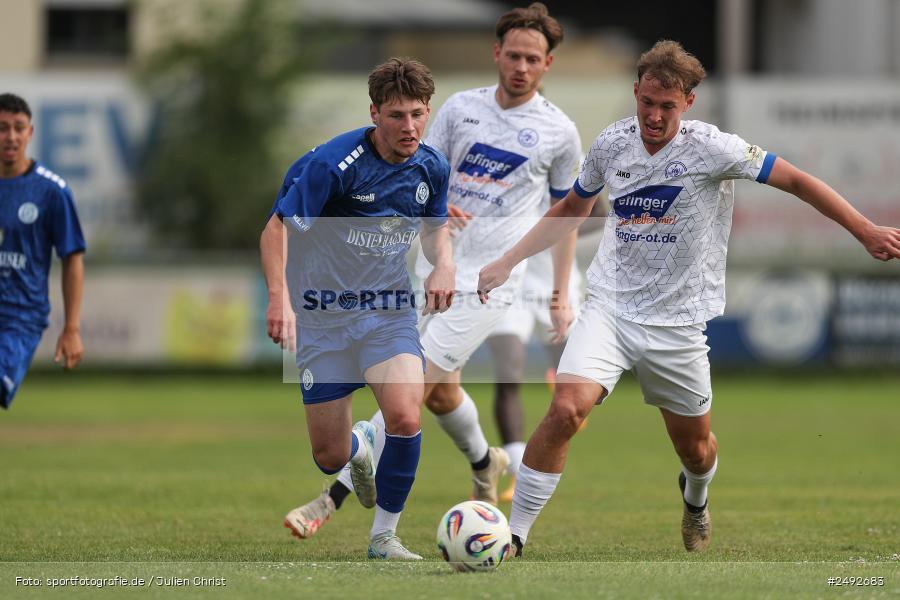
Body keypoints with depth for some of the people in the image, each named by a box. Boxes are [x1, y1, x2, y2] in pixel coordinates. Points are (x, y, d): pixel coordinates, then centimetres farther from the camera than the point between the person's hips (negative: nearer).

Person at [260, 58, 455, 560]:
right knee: (330, 457, 1)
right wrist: (279, 298, -30)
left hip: (391, 311, 3)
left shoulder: (433, 168, -3)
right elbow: (277, 228, -16)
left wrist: (444, 264, -4)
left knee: (405, 418, -23)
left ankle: (385, 536, -3)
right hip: (324, 314, -3)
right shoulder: (333, 163, -20)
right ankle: (361, 447, 43)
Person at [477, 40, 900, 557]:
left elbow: (796, 181, -9)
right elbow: (570, 211, 17)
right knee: (566, 409, -22)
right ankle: (513, 537, -14)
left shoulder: (711, 148, -13)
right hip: (610, 307, 1)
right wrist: (506, 263, 13)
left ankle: (696, 498, 51)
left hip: (677, 322, -1)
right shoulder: (612, 144, -1)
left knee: (695, 448, 12)